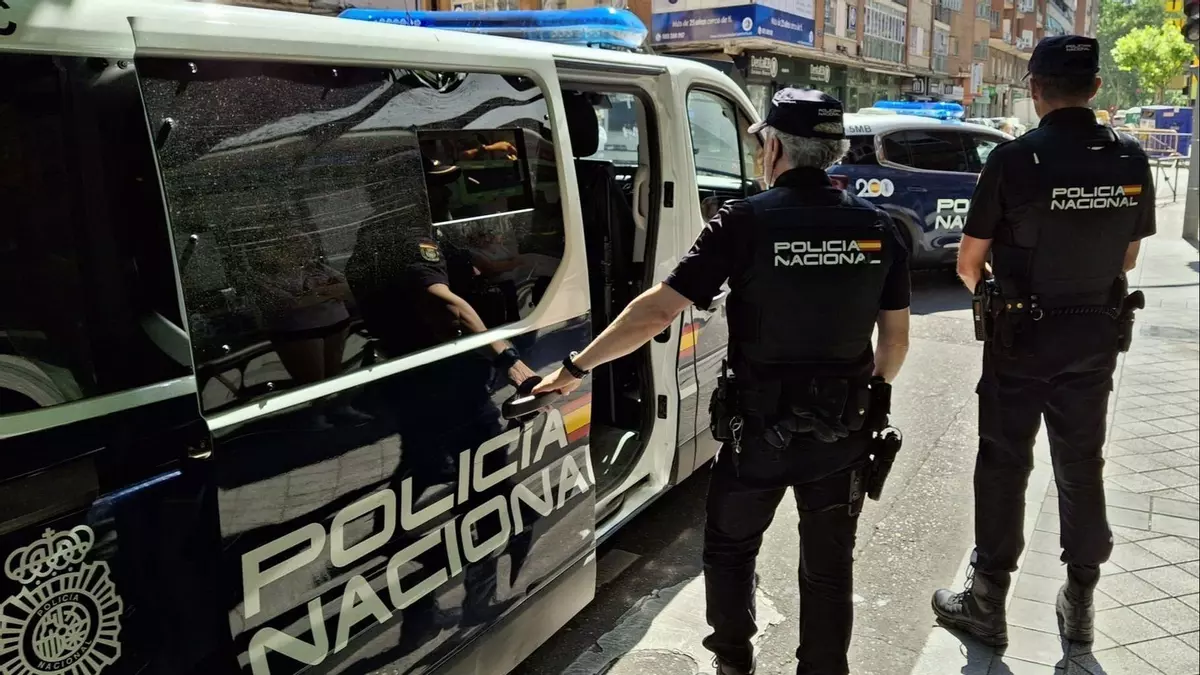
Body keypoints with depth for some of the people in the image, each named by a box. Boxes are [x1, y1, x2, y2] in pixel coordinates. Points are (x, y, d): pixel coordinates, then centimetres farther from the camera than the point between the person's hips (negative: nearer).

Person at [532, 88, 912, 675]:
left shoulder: (746, 222, -15)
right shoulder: (876, 226, -3)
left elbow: (659, 308, -18)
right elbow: (896, 336, 4)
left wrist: (577, 367, -10)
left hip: (759, 427, -2)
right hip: (842, 430, 3)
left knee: (729, 547, 22)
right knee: (828, 567, 17)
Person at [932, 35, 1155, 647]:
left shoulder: (1013, 159, -17)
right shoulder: (1131, 161, -4)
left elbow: (968, 263, -11)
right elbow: (1127, 258, 8)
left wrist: (988, 293, 12)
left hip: (1023, 334, -4)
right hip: (1095, 336, 4)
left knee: (1004, 465, 6)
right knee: (1081, 464, 16)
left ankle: (987, 604, 15)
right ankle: (1080, 602, 27)